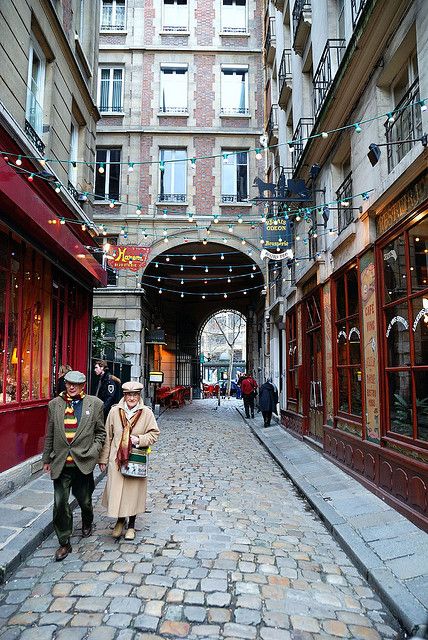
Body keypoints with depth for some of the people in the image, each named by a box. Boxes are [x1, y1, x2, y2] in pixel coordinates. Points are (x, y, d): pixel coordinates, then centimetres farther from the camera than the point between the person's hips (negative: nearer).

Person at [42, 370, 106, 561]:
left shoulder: (94, 404, -2)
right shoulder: (54, 404, 4)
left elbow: (100, 432, 5)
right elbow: (50, 434, 10)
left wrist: (93, 452, -6)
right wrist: (47, 459, 12)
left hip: (83, 462, -1)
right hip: (61, 463, 1)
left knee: (84, 500, 14)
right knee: (60, 504, 1)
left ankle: (87, 524, 45)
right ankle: (64, 543, 17)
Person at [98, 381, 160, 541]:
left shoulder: (147, 413, -6)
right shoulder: (114, 411, -2)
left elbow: (154, 433, 2)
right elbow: (108, 436, 5)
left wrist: (139, 439, -15)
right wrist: (103, 458, 7)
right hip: (117, 458, 1)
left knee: (133, 491, 8)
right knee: (116, 490, 5)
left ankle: (131, 525, 28)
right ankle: (120, 520, 31)